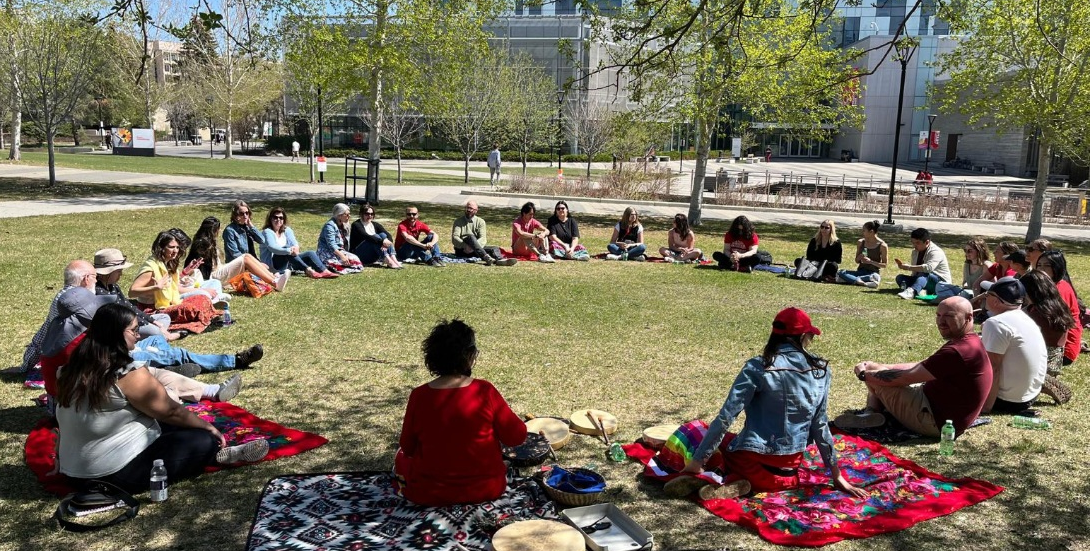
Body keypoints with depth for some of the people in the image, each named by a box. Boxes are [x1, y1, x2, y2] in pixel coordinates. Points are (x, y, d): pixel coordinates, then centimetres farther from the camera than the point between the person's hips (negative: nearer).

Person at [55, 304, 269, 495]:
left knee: (168, 426, 21)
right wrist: (209, 427, 2)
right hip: (117, 474, -9)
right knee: (204, 441, -5)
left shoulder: (75, 369, 2)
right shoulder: (128, 373, -21)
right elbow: (171, 412, -12)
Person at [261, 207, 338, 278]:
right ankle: (308, 270, -47)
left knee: (310, 253, -12)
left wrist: (295, 248, -30)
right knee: (286, 247, -33)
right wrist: (289, 251, -42)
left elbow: (295, 244, -3)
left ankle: (324, 271, -38)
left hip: (287, 264, 6)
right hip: (272, 265, -6)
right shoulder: (267, 232, -6)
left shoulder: (287, 230, 13)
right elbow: (272, 247, -25)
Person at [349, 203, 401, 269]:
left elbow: (388, 235, -5)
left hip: (372, 257, 5)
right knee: (375, 237, -26)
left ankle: (394, 260, -35)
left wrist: (387, 243, -28)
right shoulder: (356, 225, -6)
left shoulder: (375, 224, 11)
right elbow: (366, 236, -25)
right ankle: (389, 262, -42)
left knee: (383, 235, -16)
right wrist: (382, 241, -37)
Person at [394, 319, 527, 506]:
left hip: (429, 492, 1)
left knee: (402, 456, 30)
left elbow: (408, 447, 0)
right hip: (485, 488, -1)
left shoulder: (419, 396, -13)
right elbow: (517, 436, -8)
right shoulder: (485, 391, -16)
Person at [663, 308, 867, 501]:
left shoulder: (758, 368, -12)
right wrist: (838, 476, 12)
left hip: (754, 461, -1)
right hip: (790, 466, 1)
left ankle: (735, 480, -3)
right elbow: (820, 426, 2)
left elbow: (725, 418, -15)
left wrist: (697, 461, -11)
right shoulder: (821, 371, -2)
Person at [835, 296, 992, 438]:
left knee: (871, 372, -6)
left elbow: (905, 378, -22)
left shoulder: (958, 352, -25)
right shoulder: (970, 343, 10)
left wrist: (864, 374, -9)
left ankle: (870, 414, 11)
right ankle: (870, 414, 1)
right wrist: (879, 367, 6)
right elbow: (921, 367, 15)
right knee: (875, 371, 16)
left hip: (935, 422, -11)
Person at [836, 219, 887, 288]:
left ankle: (849, 279, -38)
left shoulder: (882, 246, -6)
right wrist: (859, 258, -10)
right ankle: (864, 283, -42)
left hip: (874, 272, -4)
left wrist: (871, 261, -17)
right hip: (861, 271, 4)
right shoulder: (860, 242, 6)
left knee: (875, 277, -42)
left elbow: (884, 265, -4)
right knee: (841, 272, -23)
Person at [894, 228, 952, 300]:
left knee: (924, 274, -37)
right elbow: (914, 272, 8)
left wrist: (909, 267, -37)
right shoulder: (915, 252, 7)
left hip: (941, 281, -8)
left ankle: (911, 291, -65)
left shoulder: (936, 252, -18)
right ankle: (920, 290, -37)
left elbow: (929, 268, -38)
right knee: (900, 277, -10)